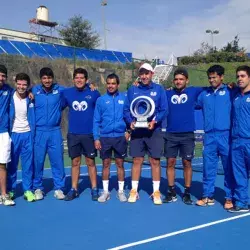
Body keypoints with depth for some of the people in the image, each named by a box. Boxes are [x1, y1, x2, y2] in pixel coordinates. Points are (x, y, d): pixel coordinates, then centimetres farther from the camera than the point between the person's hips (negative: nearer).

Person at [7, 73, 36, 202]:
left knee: (28, 164, 4)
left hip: (27, 134, 1)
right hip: (13, 134, -1)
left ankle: (28, 190, 13)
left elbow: (33, 117, 7)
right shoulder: (10, 97, -5)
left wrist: (33, 134, 2)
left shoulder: (31, 99, -1)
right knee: (12, 164, 6)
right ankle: (10, 190, 18)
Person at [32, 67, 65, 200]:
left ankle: (59, 188, 13)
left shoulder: (60, 89, 3)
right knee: (38, 161, 3)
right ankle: (38, 188, 18)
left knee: (57, 161, 2)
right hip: (39, 132, 0)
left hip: (55, 131, 0)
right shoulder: (35, 90, 2)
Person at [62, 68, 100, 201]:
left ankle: (94, 189, 15)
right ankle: (74, 189, 18)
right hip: (73, 134, 2)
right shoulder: (66, 93, 2)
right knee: (75, 162, 9)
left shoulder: (94, 93, -3)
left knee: (90, 162, 6)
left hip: (89, 134, -2)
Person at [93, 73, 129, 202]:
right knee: (106, 164, 7)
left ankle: (121, 191, 18)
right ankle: (105, 191, 17)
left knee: (120, 164, 8)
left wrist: (128, 130, -6)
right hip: (105, 137, 0)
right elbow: (96, 120, 2)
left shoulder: (124, 98, 1)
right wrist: (96, 138, -4)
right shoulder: (101, 100, 2)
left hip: (120, 137, 0)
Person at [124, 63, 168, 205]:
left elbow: (164, 110, -4)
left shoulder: (159, 89, 1)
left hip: (154, 131, -1)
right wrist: (131, 121, -12)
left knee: (155, 161, 3)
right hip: (137, 131, 1)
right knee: (137, 161, 6)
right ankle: (134, 190, 16)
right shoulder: (132, 90, 6)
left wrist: (154, 121, -19)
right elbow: (126, 109, 5)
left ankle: (156, 191, 13)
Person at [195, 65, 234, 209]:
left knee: (229, 168, 2)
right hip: (209, 136, 4)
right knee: (208, 168, 7)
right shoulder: (204, 94, 14)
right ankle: (208, 196, 17)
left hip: (226, 135, -3)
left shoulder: (229, 92, 2)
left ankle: (229, 198, 11)